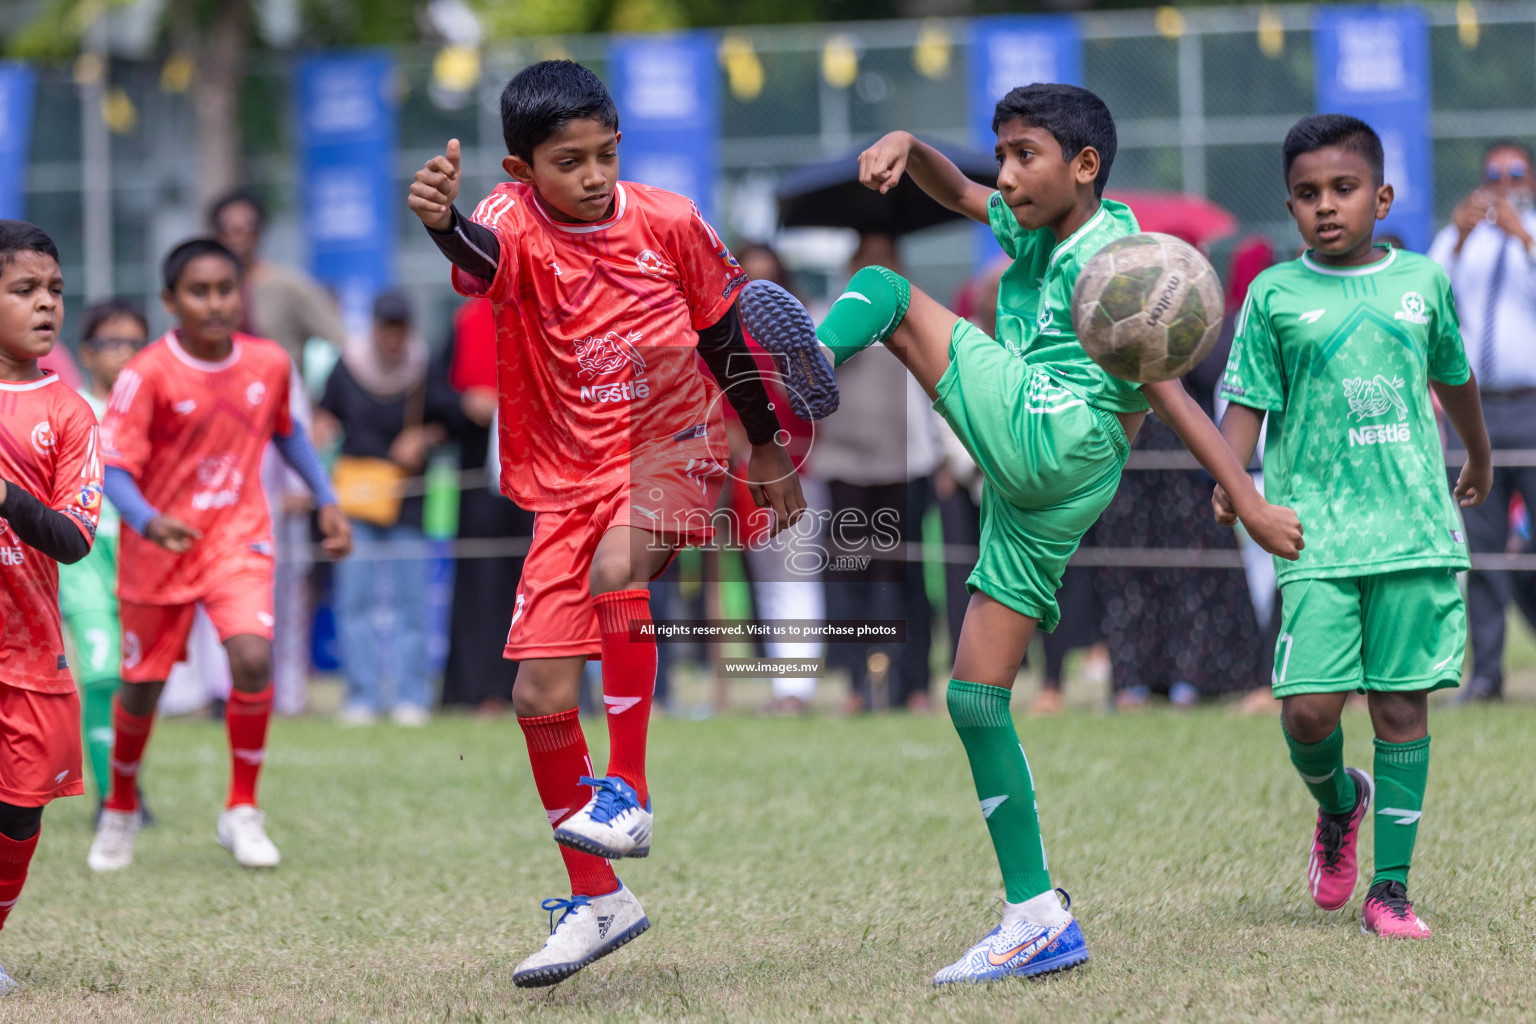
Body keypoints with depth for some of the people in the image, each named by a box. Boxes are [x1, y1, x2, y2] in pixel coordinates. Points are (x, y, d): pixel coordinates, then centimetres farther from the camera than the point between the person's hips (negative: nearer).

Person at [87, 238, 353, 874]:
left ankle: (242, 812, -6)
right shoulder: (148, 375, -18)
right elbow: (113, 466, -21)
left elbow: (286, 432, 16)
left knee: (253, 657, -22)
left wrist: (326, 500, 12)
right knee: (143, 686, 9)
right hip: (159, 546, -2)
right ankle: (121, 809, 37)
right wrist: (149, 523, -39)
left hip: (237, 539, 2)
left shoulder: (269, 363, -4)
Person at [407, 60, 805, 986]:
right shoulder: (517, 223, -11)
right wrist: (441, 222, -61)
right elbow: (480, 255, -37)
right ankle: (598, 901, 14)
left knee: (617, 569, -34)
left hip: (669, 450, -2)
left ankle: (626, 794, -22)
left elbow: (725, 332, 10)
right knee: (541, 695, -2)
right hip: (568, 481, 2)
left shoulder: (669, 223, -5)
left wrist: (768, 448, 19)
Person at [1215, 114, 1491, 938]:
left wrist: (1479, 461, 40)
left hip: (1415, 527, 2)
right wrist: (1229, 479, -17)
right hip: (1317, 533, -1)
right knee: (1309, 706, -10)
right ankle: (1338, 803, 24)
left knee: (1402, 705, 0)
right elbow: (1248, 401, 2)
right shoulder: (1274, 295, 3)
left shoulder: (1423, 281, 9)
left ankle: (1390, 887, 7)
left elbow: (1453, 379, 25)